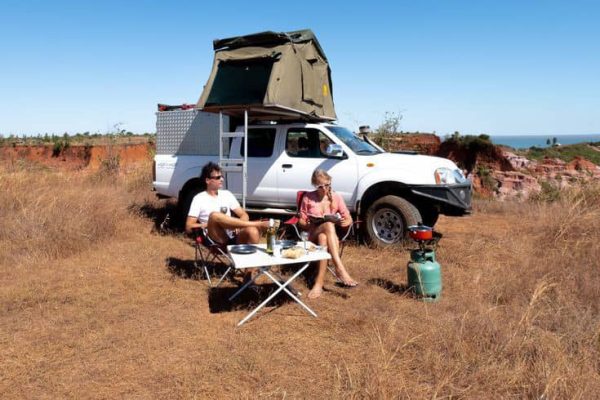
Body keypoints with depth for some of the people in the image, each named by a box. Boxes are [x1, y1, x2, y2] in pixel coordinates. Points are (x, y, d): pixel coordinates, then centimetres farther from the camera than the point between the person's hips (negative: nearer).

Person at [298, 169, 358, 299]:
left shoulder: (336, 197, 7)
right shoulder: (308, 198, 5)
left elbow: (349, 219, 7)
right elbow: (301, 221, 8)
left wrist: (345, 222, -16)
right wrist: (308, 223, -15)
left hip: (330, 234, 1)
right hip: (312, 235, -1)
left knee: (323, 237, -39)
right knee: (328, 225, -36)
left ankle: (319, 283, -44)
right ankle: (340, 269, -50)